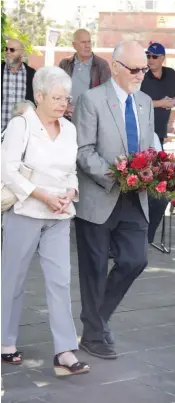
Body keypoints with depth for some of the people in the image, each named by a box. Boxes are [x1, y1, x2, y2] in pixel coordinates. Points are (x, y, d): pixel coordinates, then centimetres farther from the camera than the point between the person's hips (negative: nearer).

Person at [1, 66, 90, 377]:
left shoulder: (70, 129, 7)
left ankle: (64, 354, -2)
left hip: (59, 218, 4)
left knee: (60, 281, -2)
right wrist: (44, 197, -18)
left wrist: (70, 194, -7)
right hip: (25, 213, -4)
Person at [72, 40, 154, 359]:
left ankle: (97, 317, 26)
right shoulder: (91, 100, -10)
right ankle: (94, 335, 22)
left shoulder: (145, 103, 10)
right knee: (95, 270, 6)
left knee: (135, 261, 4)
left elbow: (148, 148, 15)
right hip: (98, 199, -6)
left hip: (134, 200, 6)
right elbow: (84, 151, -14)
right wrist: (115, 177, -23)